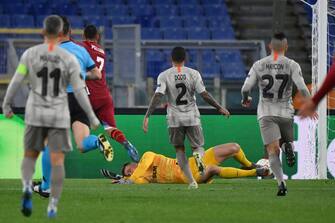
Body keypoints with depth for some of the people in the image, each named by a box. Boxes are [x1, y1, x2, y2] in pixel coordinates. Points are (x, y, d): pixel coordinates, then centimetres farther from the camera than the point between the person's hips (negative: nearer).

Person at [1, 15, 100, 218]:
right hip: (59, 117, -1)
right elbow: (80, 91, -8)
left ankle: (27, 189, -16)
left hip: (35, 114, 1)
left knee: (30, 157, 13)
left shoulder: (30, 53, -6)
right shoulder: (69, 59, -8)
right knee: (57, 162, 5)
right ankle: (53, 206, -3)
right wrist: (92, 117, 3)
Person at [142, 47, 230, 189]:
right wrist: (220, 108, 7)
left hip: (174, 119, 0)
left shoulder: (164, 76, -2)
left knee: (179, 150, 13)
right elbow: (205, 95, -4)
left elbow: (157, 96, -12)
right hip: (192, 118, 0)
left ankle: (191, 181, -1)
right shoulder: (193, 74, 0)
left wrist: (147, 116, -13)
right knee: (198, 146, 13)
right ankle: (198, 155, -27)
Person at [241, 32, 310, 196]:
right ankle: (288, 146, -15)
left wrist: (245, 100, 19)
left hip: (266, 113, 0)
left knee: (273, 150, -6)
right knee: (286, 140, 23)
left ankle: (281, 182, -27)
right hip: (286, 113, 0)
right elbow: (302, 88, -13)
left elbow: (246, 88, -3)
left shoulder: (259, 65, 1)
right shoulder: (292, 65, -4)